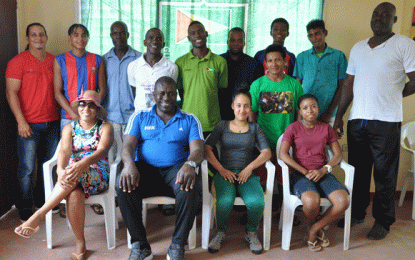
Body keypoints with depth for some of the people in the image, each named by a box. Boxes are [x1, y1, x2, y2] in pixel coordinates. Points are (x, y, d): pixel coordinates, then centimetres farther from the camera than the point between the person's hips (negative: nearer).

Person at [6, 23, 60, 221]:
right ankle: (25, 206, 16)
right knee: (27, 168, 0)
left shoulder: (54, 61, 10)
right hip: (29, 125, -4)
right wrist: (21, 121, -14)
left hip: (52, 123, 5)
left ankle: (42, 198, 30)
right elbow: (11, 92, -8)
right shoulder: (18, 61, -3)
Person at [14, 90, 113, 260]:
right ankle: (80, 243, -21)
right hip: (72, 173, 2)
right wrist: (60, 170, -30)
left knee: (75, 181, -37)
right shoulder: (69, 128, 13)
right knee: (74, 194, -33)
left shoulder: (105, 128, 5)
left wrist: (83, 164, -37)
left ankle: (39, 215, -32)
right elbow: (64, 151, -6)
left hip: (97, 174, -2)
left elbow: (101, 150, -15)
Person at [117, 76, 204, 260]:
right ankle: (140, 245, -16)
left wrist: (190, 164, -25)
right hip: (145, 169, 1)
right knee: (123, 184, -31)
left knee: (190, 188, -34)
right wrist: (129, 164, -22)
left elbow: (197, 150, 1)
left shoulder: (189, 120, 14)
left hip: (176, 169, -1)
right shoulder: (139, 118, 17)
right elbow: (128, 145, 3)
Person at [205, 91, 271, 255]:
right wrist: (221, 169, -9)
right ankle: (221, 233, -2)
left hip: (247, 174, 1)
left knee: (256, 202, -31)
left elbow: (267, 152, 6)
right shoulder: (223, 126, 16)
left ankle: (251, 232, 1)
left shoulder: (254, 128, 18)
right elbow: (206, 148, 3)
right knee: (225, 201, -33)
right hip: (224, 173, 0)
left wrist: (249, 168, -9)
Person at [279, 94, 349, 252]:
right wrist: (305, 172, -13)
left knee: (343, 202, -25)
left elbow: (338, 154, 10)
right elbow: (283, 154, -7)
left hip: (322, 173, 3)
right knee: (311, 202, -35)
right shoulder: (293, 128, 5)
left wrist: (324, 170, -9)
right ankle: (315, 225, 3)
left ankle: (314, 229, -2)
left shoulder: (326, 128, 15)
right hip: (300, 174, -3)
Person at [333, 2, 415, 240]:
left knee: (384, 175, 4)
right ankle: (357, 213, 29)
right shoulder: (358, 48, 15)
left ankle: (383, 221, 19)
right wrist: (339, 116, 10)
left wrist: (391, 96, 4)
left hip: (386, 122, -4)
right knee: (358, 170, 13)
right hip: (357, 120, 5)